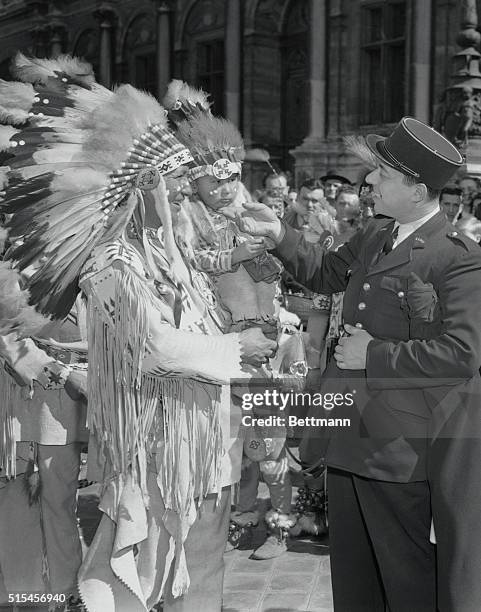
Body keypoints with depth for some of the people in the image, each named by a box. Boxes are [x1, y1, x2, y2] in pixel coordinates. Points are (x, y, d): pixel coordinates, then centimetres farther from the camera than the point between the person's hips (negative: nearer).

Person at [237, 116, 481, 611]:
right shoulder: (374, 236, 8)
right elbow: (326, 272, 23)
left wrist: (375, 355, -19)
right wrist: (280, 235, 9)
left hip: (400, 445, -8)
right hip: (351, 436, 8)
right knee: (351, 571, 21)